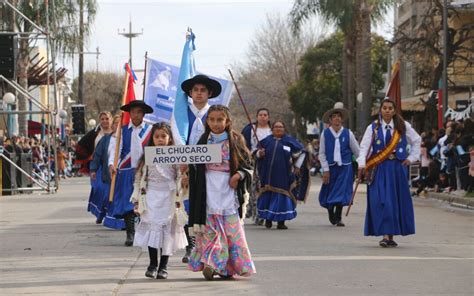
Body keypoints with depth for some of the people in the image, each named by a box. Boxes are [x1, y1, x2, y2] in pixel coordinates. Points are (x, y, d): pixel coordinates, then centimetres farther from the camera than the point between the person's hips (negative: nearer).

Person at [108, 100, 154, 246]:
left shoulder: (150, 130, 5)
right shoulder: (122, 130, 8)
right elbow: (115, 148, 0)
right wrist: (111, 164, -17)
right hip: (127, 172, 1)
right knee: (127, 203, -2)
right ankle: (130, 234, 2)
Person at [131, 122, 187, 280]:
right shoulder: (147, 157, 7)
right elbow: (139, 179, 9)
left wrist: (179, 199, -5)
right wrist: (137, 200, 6)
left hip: (169, 199, -2)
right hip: (151, 199, 2)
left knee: (167, 230, -1)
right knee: (151, 229, -2)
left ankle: (163, 266, 7)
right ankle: (152, 264, 6)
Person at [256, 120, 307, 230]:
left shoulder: (289, 141, 3)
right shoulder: (267, 141, 8)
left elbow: (301, 152, 13)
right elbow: (257, 153, 15)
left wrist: (297, 166, 8)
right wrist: (259, 153, -8)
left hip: (283, 175, -1)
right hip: (268, 175, 1)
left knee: (282, 197, -3)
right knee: (267, 196, 2)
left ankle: (281, 221, 2)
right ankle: (268, 218, 15)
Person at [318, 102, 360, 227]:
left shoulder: (348, 133, -2)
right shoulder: (325, 134, -2)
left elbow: (357, 151, 6)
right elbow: (322, 154, 0)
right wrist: (325, 170, -5)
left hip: (344, 167, 0)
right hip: (330, 167, 0)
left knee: (341, 192, -5)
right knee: (329, 192, 8)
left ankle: (338, 218, 7)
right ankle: (331, 215, 33)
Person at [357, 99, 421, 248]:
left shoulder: (403, 126, 4)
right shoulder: (373, 128, -1)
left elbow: (417, 140, 17)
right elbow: (364, 146, -10)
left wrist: (412, 157, 7)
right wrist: (362, 164, -26)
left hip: (397, 168, 2)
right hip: (379, 169, -2)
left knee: (396, 200, 1)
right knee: (381, 200, -11)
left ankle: (390, 235, 9)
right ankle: (385, 234, -12)